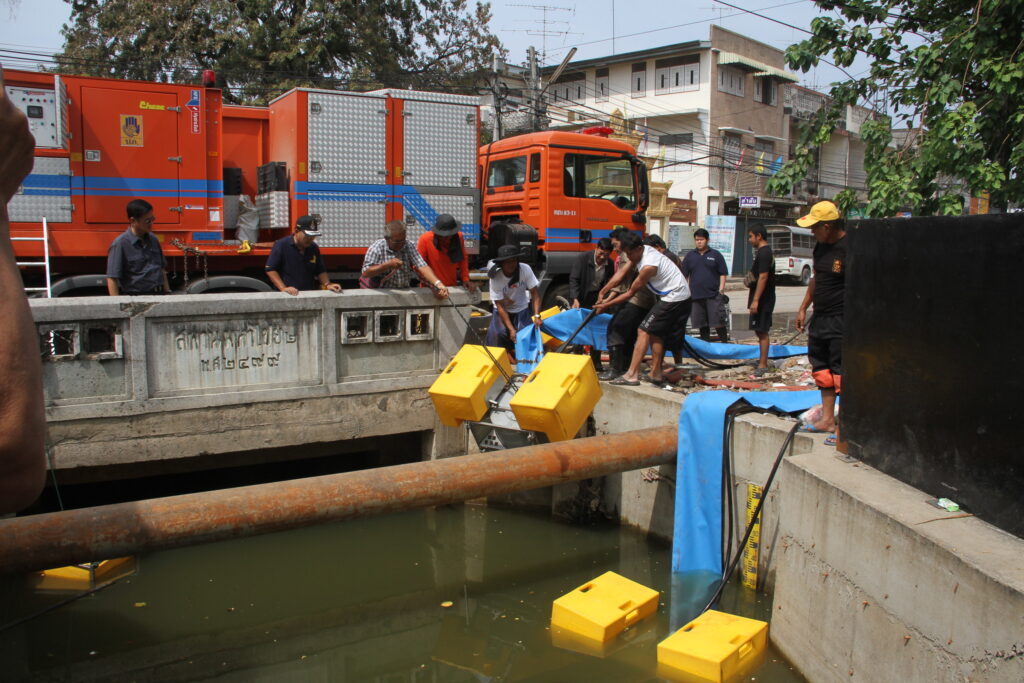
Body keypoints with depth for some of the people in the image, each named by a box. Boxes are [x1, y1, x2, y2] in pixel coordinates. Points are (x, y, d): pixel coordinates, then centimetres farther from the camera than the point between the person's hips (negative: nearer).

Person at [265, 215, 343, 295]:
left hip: (310, 295, 4)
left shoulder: (314, 248, 12)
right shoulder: (281, 245, -2)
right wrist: (283, 288, -13)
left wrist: (327, 285, 3)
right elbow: (270, 270, -4)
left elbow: (321, 271, 21)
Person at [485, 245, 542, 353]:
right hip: (503, 310, -1)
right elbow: (500, 306, -22)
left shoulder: (525, 269, -22)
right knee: (499, 334, -21)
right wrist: (511, 329, -28)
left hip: (521, 309, 1)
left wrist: (537, 315, -29)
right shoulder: (496, 278, -24)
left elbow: (535, 293, -17)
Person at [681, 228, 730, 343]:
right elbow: (684, 275, 12)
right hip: (696, 295, 3)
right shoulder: (689, 256, 10)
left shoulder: (716, 255, 4)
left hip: (714, 295, -3)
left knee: (719, 322, -6)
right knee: (702, 324, 8)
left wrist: (721, 288, -5)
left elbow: (723, 273, 4)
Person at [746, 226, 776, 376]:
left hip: (763, 299, -10)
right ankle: (762, 359, 27)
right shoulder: (765, 251, 15)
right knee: (760, 330, 17)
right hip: (763, 299, 10)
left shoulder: (763, 253, -17)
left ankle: (763, 365, -5)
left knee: (762, 331, -8)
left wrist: (755, 300, -24)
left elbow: (763, 277, -23)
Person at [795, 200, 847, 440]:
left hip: (842, 321, -9)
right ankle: (827, 419, 25)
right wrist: (803, 308, 20)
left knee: (842, 372, -4)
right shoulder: (821, 246, 9)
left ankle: (843, 424, 4)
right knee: (821, 367, 15)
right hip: (820, 317, 9)